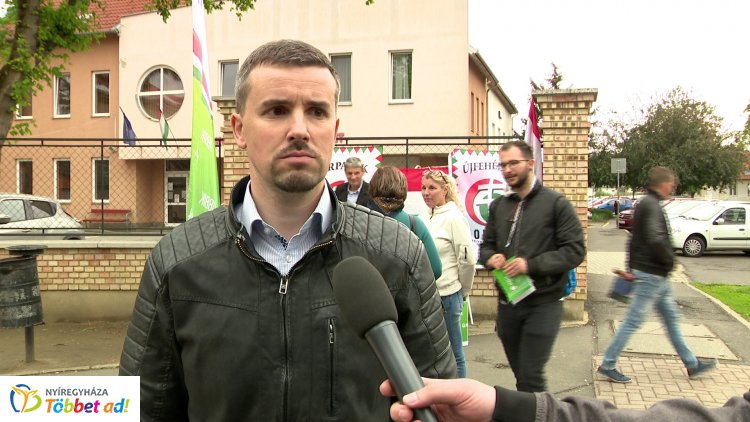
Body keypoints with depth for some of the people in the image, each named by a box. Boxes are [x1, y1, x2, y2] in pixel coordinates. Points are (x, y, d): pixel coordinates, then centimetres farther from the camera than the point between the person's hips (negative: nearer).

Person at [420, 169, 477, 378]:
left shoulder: (454, 218, -10)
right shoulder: (423, 217, 7)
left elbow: (467, 259, -10)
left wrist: (464, 290, 0)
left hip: (447, 295, -6)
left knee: (453, 353, 7)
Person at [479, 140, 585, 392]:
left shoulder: (556, 203, -5)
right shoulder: (498, 205, 11)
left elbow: (575, 250, -11)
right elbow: (486, 246, 18)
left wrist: (531, 265, -21)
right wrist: (491, 258, -6)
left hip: (543, 304, -5)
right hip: (507, 304, 5)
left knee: (531, 376, -9)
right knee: (520, 374, 15)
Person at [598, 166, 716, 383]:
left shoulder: (645, 203, 14)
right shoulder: (652, 206, -18)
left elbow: (634, 239, 19)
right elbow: (655, 239, -31)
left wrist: (632, 267, 21)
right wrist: (669, 260, -15)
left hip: (657, 276, 10)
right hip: (651, 275, -10)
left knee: (672, 317, 17)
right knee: (633, 321, -4)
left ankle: (691, 364, 28)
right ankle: (607, 365, 3)